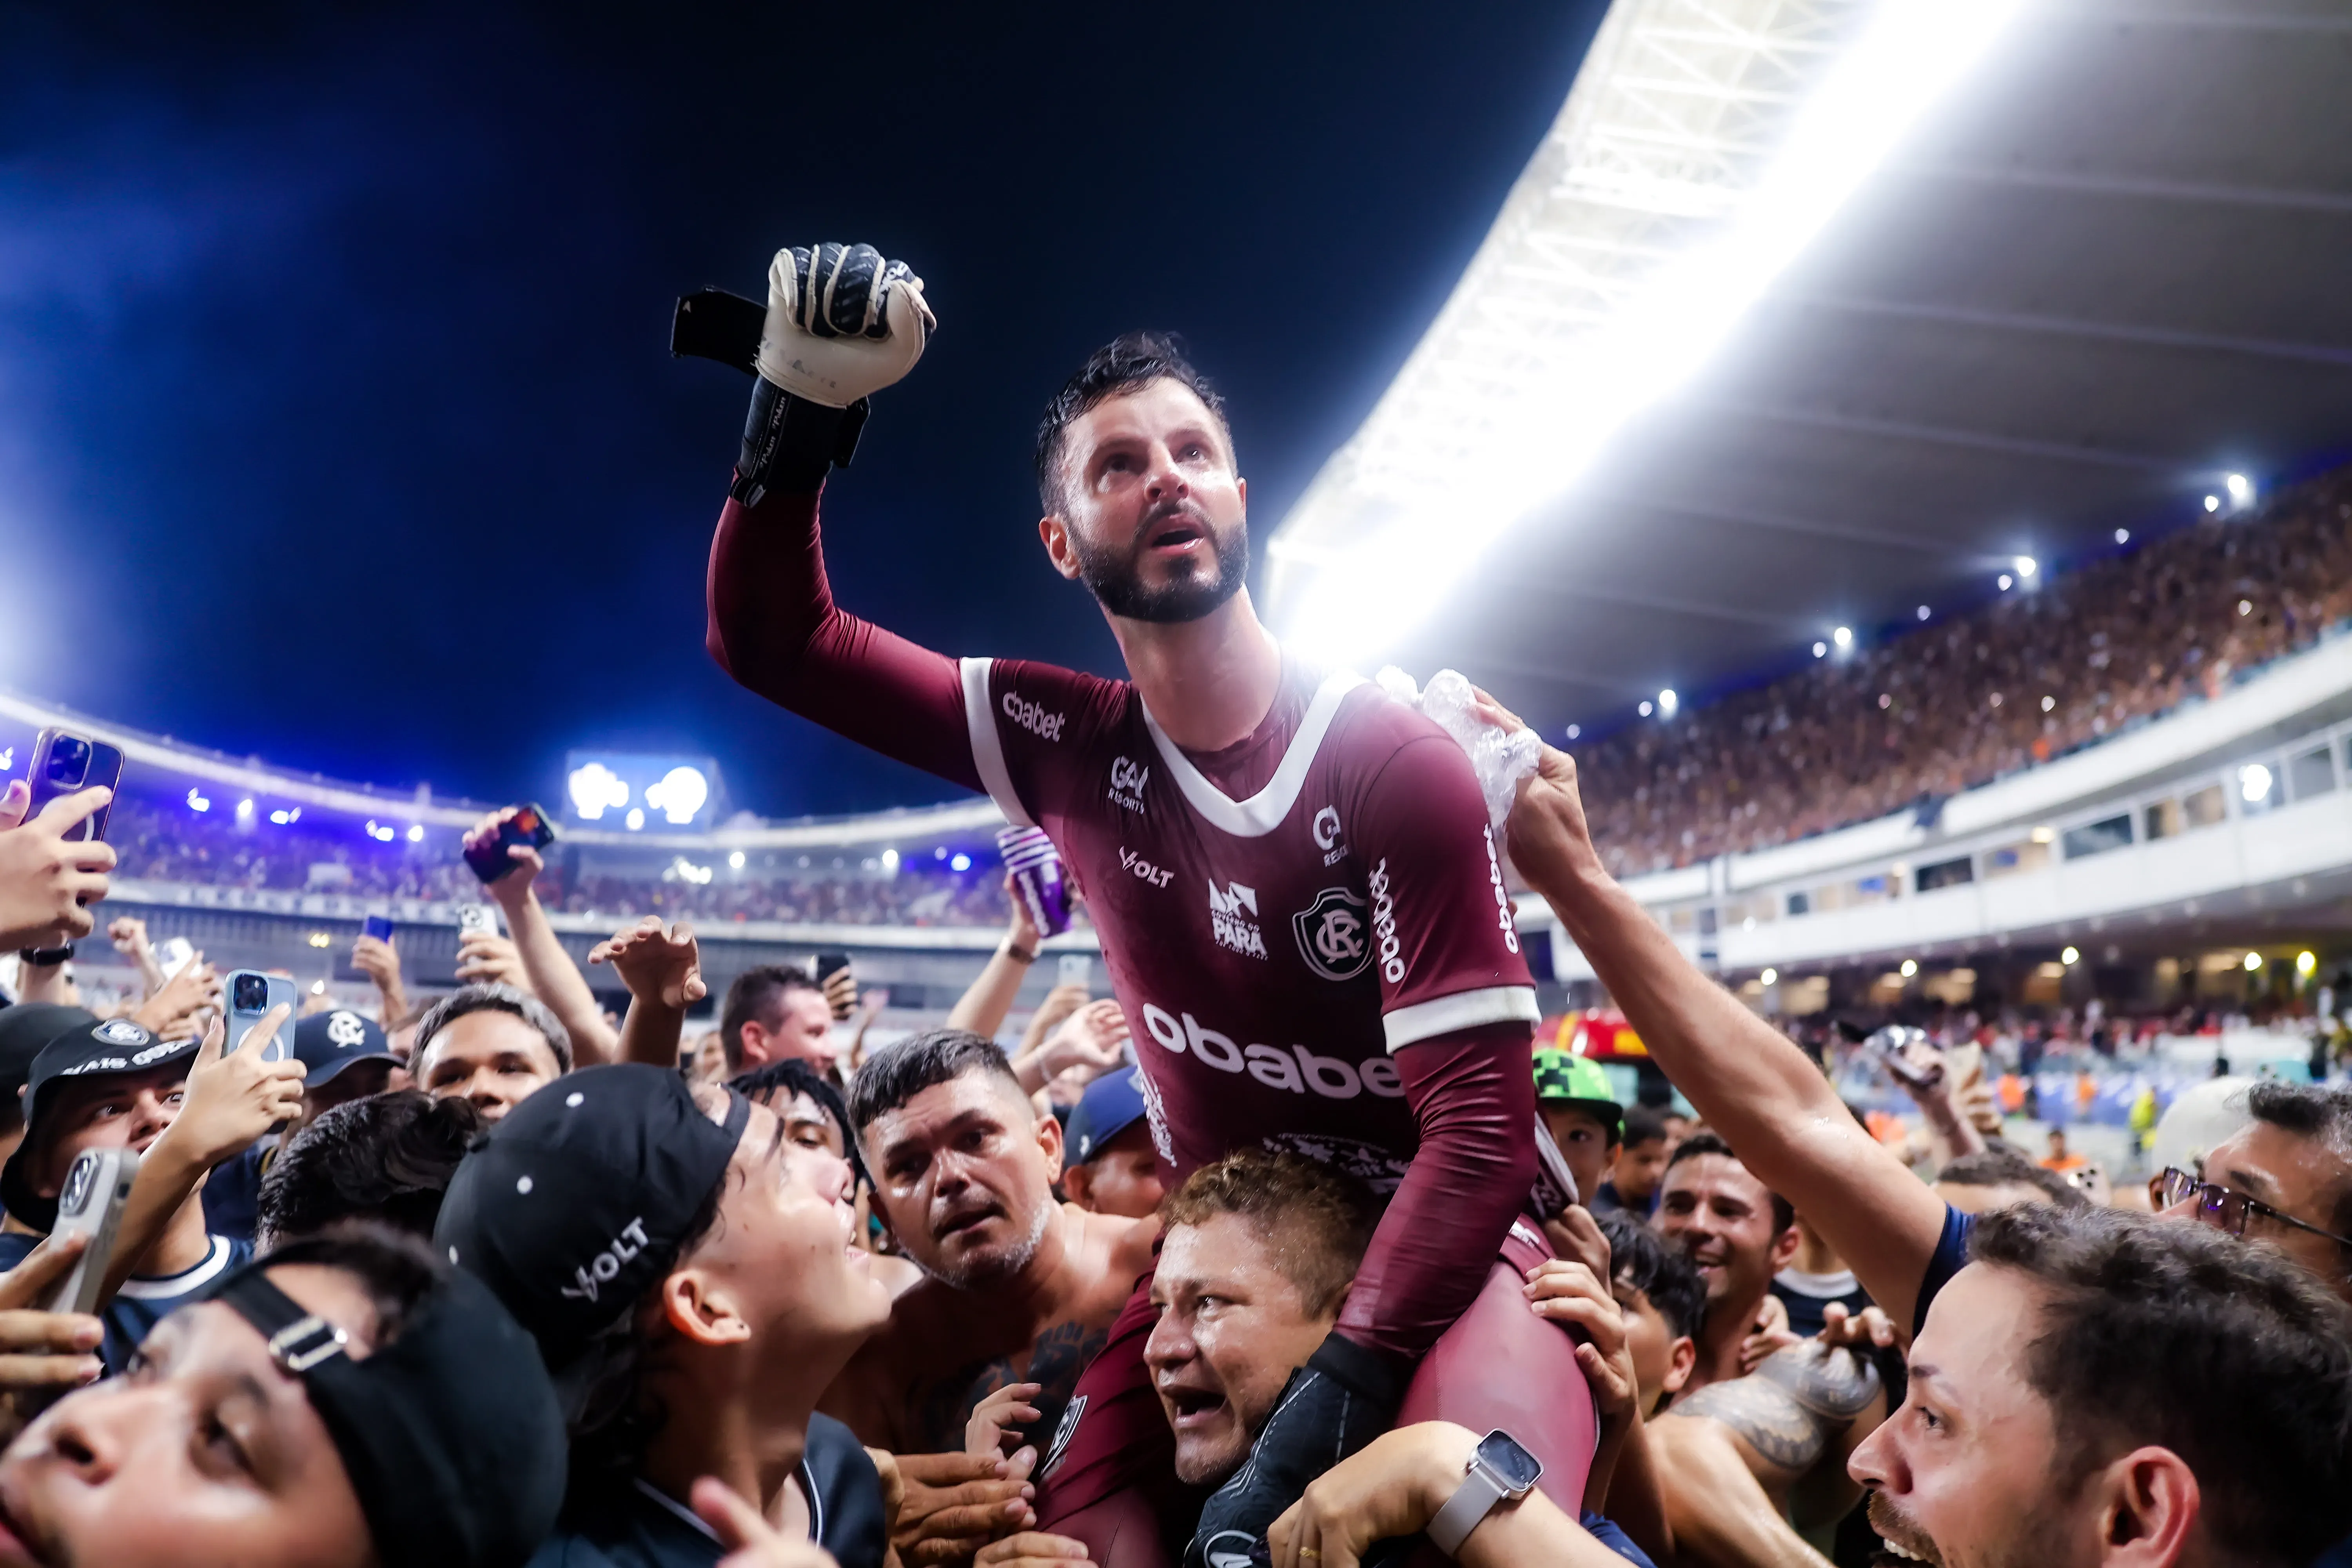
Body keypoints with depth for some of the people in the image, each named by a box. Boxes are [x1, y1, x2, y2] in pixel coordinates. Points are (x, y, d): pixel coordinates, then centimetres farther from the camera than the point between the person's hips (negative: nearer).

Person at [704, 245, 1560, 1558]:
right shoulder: (1070, 750, -6)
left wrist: (1310, 1437, -29)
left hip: (1435, 1250, -4)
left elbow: (1484, 1126, -23)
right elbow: (772, 641, -1)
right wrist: (801, 409, -19)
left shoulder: (1396, 765, -20)